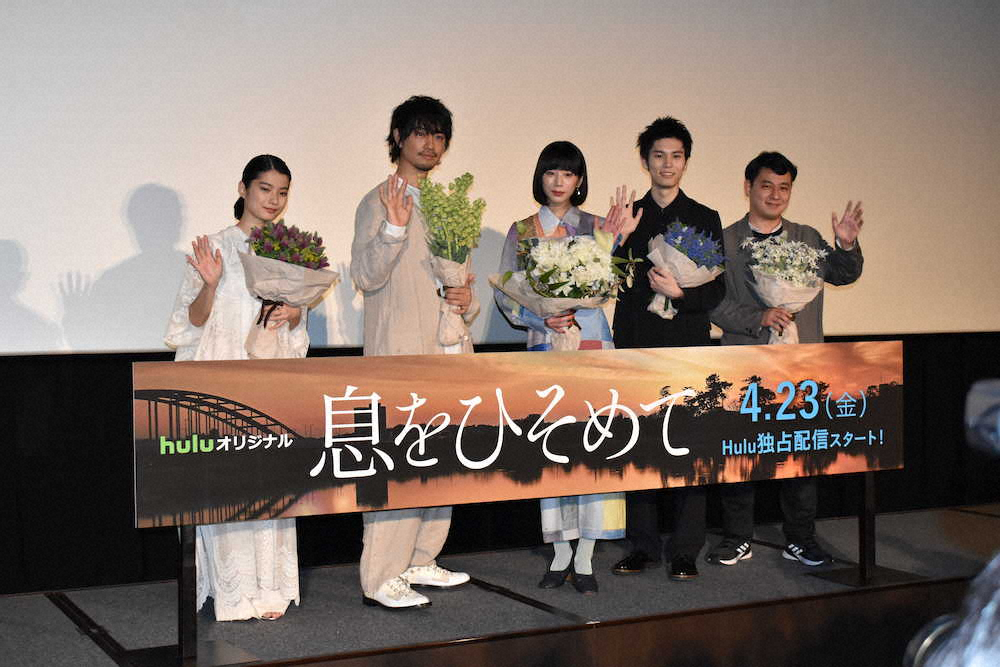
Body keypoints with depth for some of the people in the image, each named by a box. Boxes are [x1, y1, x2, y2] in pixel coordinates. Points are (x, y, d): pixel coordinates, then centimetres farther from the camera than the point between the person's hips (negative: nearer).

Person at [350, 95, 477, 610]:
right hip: (401, 351, -7)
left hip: (450, 350, 7)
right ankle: (380, 580, -7)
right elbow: (365, 277, -11)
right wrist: (394, 228, -24)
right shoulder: (378, 203, -2)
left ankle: (419, 562, 21)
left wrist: (468, 301, 4)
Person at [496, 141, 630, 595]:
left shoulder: (595, 227, 10)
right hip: (545, 345, 1)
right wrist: (540, 318, -10)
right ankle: (561, 554, 10)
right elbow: (505, 293, 6)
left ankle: (584, 559, 0)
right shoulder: (522, 230, 10)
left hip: (592, 342, 0)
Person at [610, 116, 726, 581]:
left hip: (689, 348, -1)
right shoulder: (628, 217, 12)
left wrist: (680, 292, -12)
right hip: (637, 346, 1)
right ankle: (643, 546, 12)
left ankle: (685, 551, 4)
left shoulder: (705, 219, 10)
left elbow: (717, 289, 4)